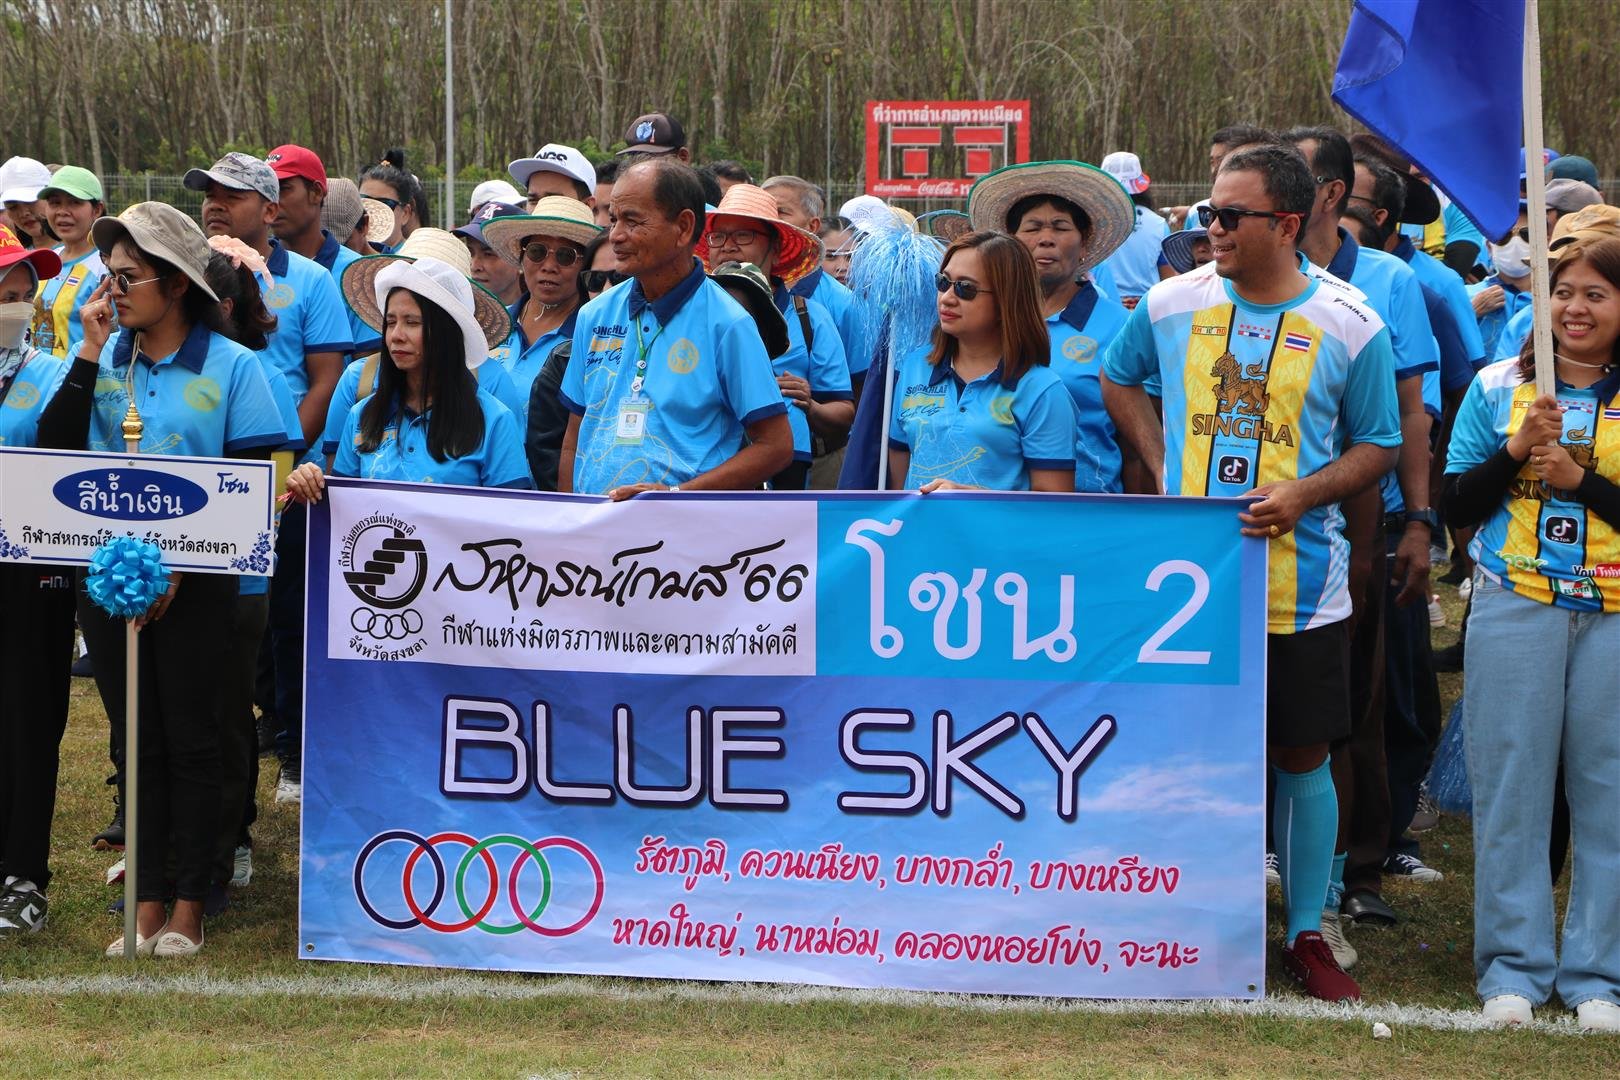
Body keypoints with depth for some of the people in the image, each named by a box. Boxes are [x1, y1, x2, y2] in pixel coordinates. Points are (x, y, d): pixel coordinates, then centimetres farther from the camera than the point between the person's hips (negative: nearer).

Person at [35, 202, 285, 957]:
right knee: (135, 738, 8)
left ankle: (188, 906, 11)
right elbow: (55, 447, -5)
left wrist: (183, 560, -12)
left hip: (194, 583, -4)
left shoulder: (230, 366, -5)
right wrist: (89, 351, -9)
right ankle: (145, 903, 14)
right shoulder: (105, 359, 6)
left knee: (190, 738, 3)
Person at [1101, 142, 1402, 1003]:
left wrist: (1303, 494, -14)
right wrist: (1161, 463, 6)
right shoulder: (1172, 304, 2)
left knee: (1300, 757, 5)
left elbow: (1378, 445, 4)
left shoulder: (1350, 327, -4)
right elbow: (1118, 380, 20)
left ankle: (1306, 935, 19)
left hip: (1299, 584, -1)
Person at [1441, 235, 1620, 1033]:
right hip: (1514, 608, 1)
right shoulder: (1499, 387, 7)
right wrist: (1516, 451, -9)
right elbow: (1456, 504, 5)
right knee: (1511, 786, 3)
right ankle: (1514, 964, 13)